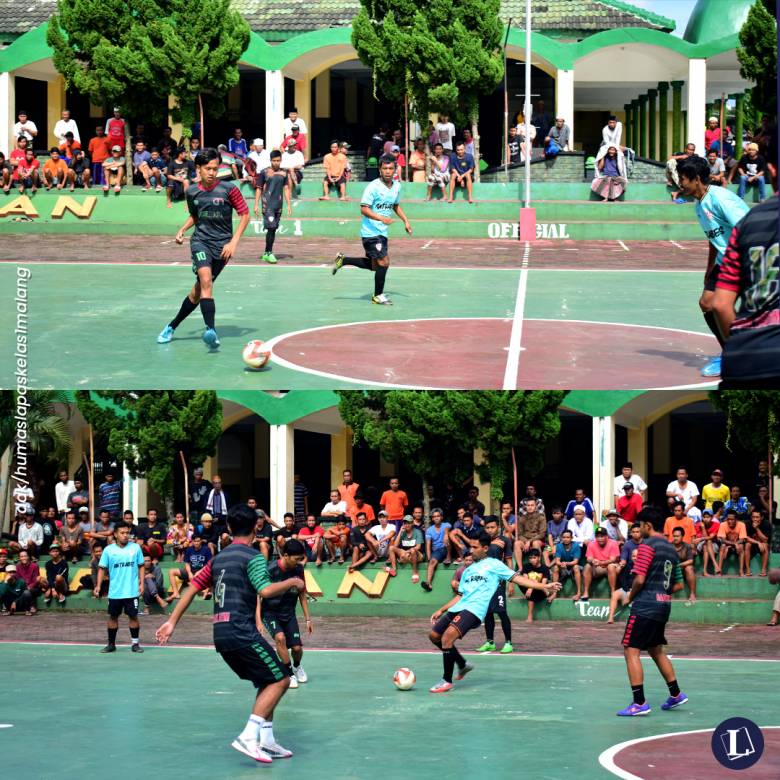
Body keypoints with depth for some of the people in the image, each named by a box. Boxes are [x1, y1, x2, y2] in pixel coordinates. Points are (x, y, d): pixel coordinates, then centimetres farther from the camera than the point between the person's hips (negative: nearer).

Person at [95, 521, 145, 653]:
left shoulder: (135, 548, 1)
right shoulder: (109, 550, 0)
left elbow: (141, 566, 7)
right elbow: (102, 568, 2)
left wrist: (141, 583, -2)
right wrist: (98, 585, -7)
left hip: (132, 591, -1)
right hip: (114, 592, 1)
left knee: (133, 616, 1)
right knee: (113, 617, 7)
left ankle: (135, 643, 11)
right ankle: (111, 644, 17)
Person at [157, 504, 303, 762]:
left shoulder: (218, 558, 16)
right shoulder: (253, 557, -7)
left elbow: (192, 587, 14)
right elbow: (265, 591, -21)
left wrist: (172, 622, 17)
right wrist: (292, 582, -4)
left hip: (221, 634, 8)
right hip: (242, 632, -8)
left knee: (267, 683, 18)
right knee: (280, 680, -4)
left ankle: (266, 741, 13)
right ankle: (248, 737, -16)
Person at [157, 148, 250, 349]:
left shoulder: (229, 189, -7)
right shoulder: (192, 191, 4)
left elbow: (245, 215, -1)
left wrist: (233, 242, -8)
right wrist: (182, 230, 7)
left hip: (222, 246, 0)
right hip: (200, 241, 0)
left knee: (198, 291, 6)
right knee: (206, 281, -26)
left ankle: (172, 327, 24)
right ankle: (211, 330, -37)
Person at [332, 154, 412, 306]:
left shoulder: (397, 186, 7)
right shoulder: (373, 187, -16)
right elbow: (364, 209, -21)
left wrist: (405, 221, 18)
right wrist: (381, 218, -33)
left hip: (382, 231, 8)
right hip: (371, 232, -8)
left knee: (373, 265, 15)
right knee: (384, 262, -8)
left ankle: (343, 260, 29)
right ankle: (378, 296, 7)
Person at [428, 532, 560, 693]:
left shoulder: (493, 565, 5)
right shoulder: (469, 570, 25)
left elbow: (517, 578, 0)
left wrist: (543, 586, -10)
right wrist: (441, 610, 23)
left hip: (474, 610, -8)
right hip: (458, 607, 8)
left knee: (448, 635, -28)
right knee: (434, 635, 10)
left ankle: (446, 681, -19)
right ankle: (463, 665, 28)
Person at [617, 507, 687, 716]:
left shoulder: (647, 545, -11)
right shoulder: (671, 548, 14)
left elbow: (639, 580, -17)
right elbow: (679, 585, 18)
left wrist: (630, 597, 0)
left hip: (645, 606, -9)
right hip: (664, 605, 9)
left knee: (631, 651, -6)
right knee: (656, 651, 23)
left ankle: (639, 703, -12)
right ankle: (676, 694, 29)